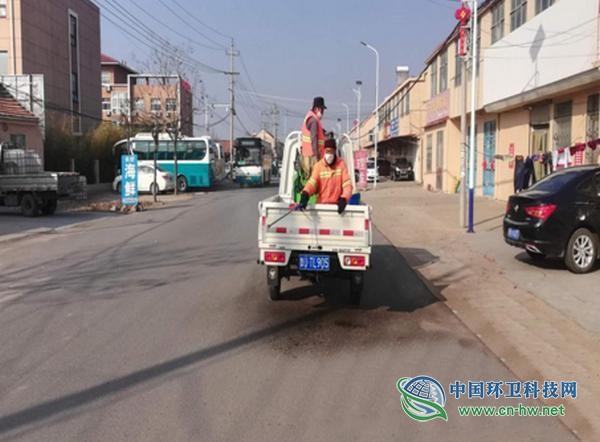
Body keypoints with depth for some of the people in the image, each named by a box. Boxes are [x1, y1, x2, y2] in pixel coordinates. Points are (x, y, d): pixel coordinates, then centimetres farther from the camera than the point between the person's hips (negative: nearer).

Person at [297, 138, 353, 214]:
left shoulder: (341, 164, 0)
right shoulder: (318, 166, -1)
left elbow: (347, 184, -5)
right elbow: (312, 182, -14)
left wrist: (344, 199, -24)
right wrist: (305, 194, -36)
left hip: (337, 205, 0)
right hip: (321, 205, 0)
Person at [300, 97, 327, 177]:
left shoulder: (309, 118, 17)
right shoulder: (314, 120, -14)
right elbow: (314, 139, -21)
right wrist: (316, 156, -24)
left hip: (307, 154, 10)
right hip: (312, 155, -10)